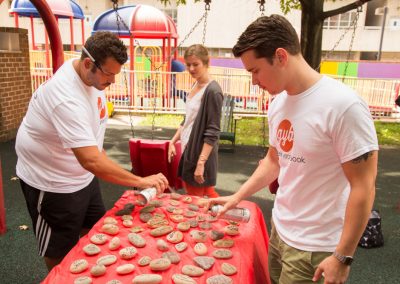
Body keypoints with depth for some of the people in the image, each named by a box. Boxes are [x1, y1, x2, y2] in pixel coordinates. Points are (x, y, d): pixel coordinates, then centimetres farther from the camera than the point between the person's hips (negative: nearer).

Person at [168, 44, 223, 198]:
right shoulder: (195, 85, 9)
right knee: (191, 194, 17)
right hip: (188, 149, 9)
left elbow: (212, 132, -20)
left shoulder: (212, 91, -17)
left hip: (201, 152, -9)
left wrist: (201, 162, -23)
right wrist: (173, 141, 14)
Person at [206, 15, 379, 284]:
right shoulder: (278, 103, 1)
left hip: (315, 248, -6)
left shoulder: (342, 105, -21)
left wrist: (343, 256, -15)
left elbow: (363, 188, -18)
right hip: (280, 230, 7)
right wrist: (237, 197, 9)